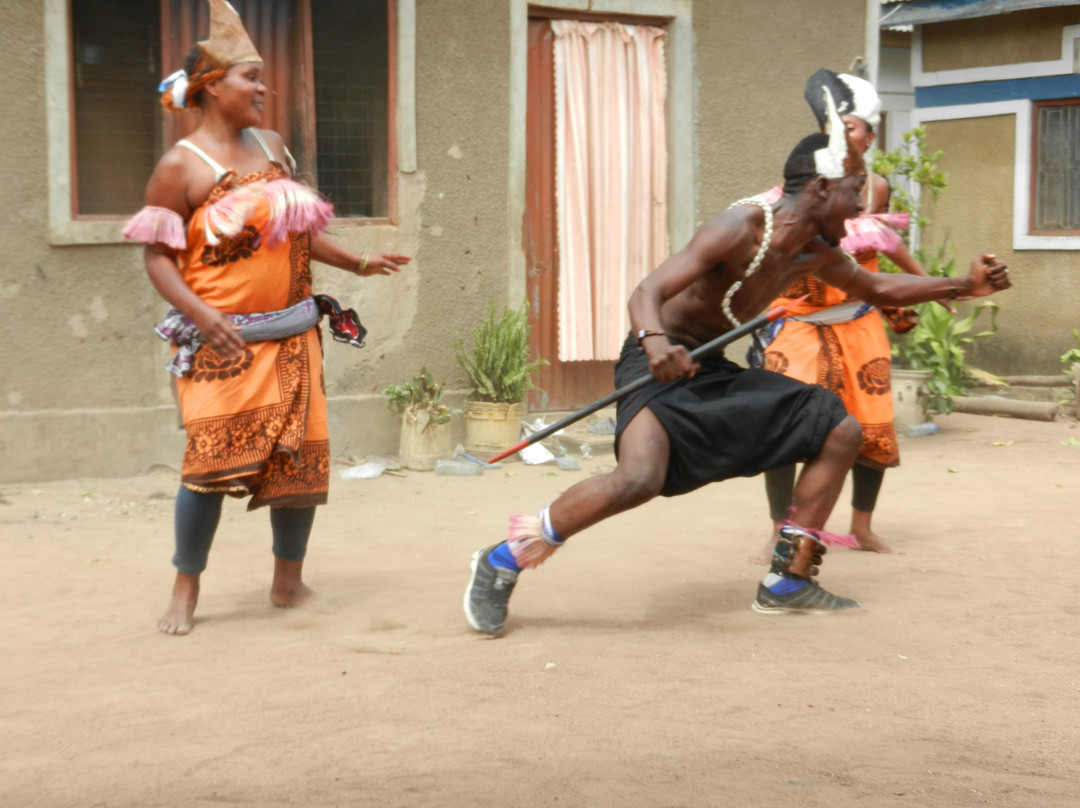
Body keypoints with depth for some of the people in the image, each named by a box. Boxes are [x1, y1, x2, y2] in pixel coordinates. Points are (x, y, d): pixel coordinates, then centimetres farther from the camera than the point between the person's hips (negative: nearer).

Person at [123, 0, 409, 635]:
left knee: (300, 456, 5)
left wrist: (358, 264, 17)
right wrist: (198, 312, -22)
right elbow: (159, 255, -9)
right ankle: (186, 590, 6)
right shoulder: (182, 166, -8)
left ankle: (289, 581, 20)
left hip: (292, 335, 6)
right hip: (223, 341, -6)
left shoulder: (272, 147, 12)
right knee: (214, 458, -10)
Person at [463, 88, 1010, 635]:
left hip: (713, 373, 9)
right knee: (640, 478, -34)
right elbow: (647, 293, -29)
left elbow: (878, 289, 25)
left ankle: (788, 580, 12)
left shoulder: (815, 255, 5)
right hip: (659, 365, -9)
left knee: (840, 430, 7)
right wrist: (656, 341, -50)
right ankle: (503, 563, -16)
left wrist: (964, 286, 19)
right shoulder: (741, 228, -21)